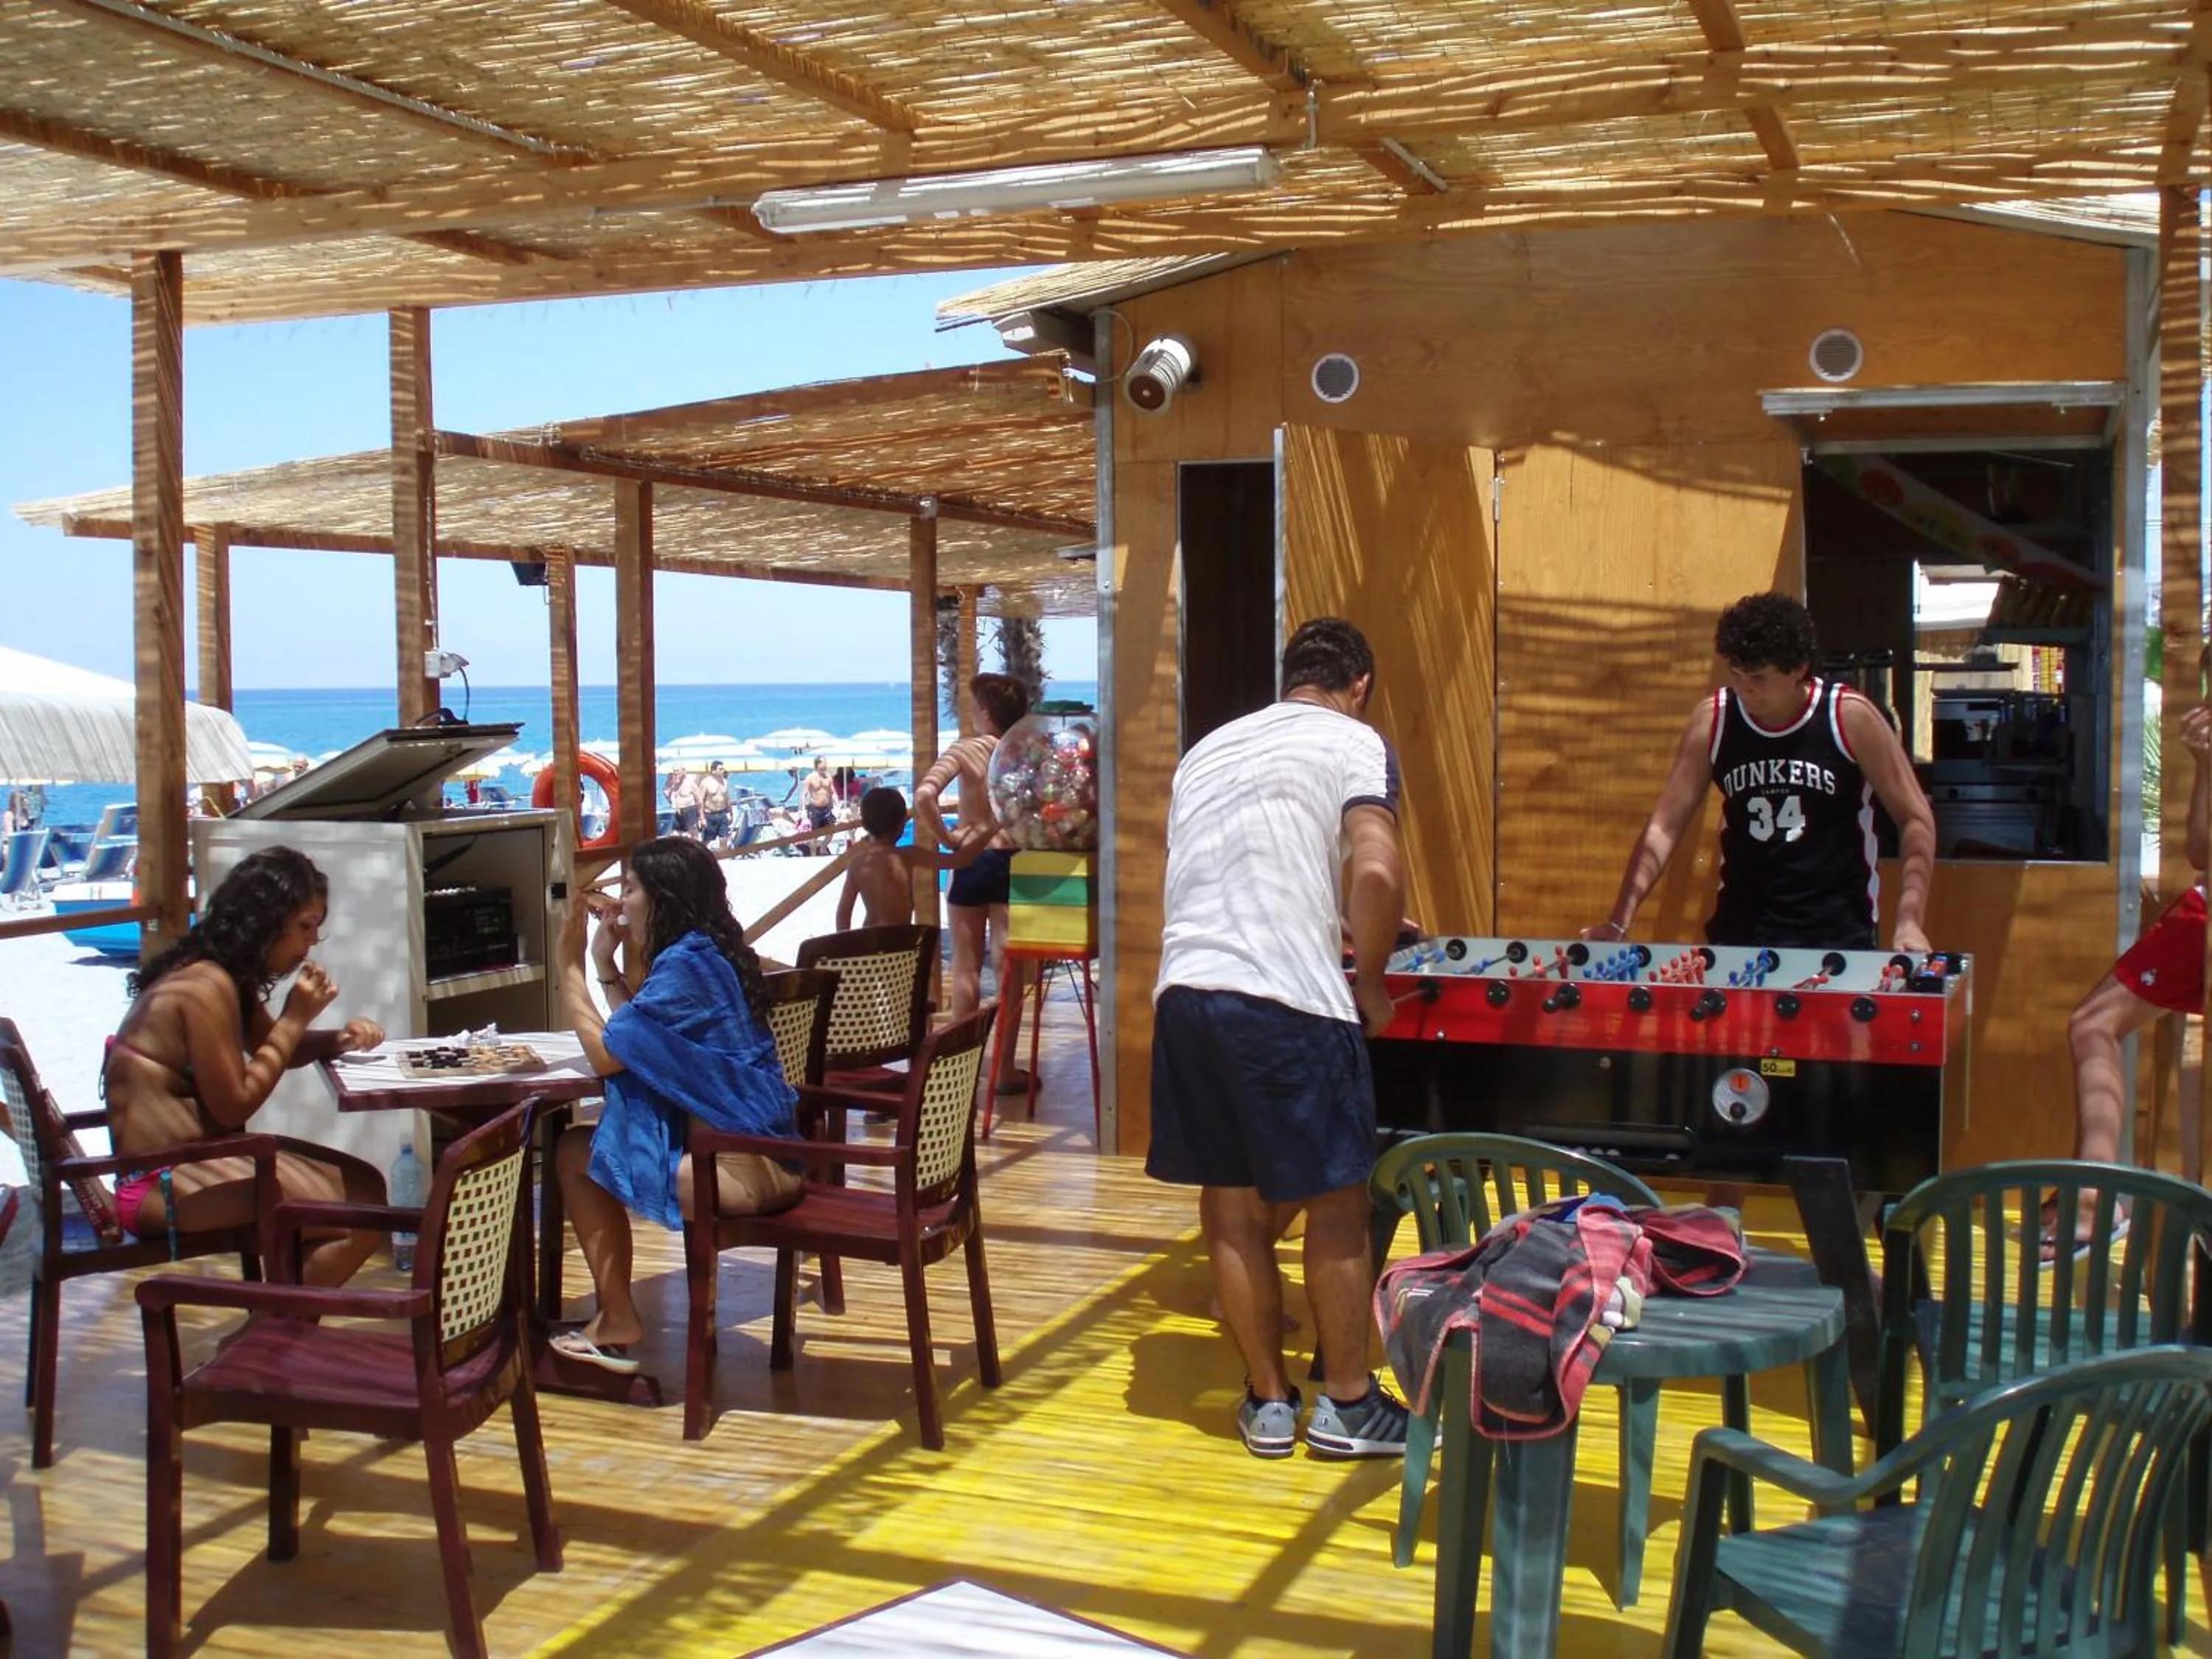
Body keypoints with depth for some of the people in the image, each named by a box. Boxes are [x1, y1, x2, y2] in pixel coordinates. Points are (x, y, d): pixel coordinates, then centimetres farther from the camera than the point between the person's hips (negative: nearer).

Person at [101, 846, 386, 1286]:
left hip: (195, 1156, 11)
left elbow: (271, 1048, 24)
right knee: (361, 1213, -18)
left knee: (365, 1184, 9)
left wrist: (338, 1039, 2)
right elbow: (235, 1107, -18)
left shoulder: (230, 976, 10)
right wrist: (295, 1018, -14)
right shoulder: (207, 987, -19)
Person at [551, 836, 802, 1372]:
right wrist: (606, 964, 13)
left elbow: (605, 1055, -15)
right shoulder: (708, 952, 14)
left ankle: (617, 1320, 11)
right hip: (760, 1151, 10)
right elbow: (636, 1040, 19)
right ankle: (614, 1316, 21)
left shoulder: (684, 964, -16)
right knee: (590, 1151, 19)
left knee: (576, 1156, 1)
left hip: (743, 1166, -10)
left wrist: (573, 964, -5)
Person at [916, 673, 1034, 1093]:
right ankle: (1006, 1068, 9)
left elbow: (924, 795, -23)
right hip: (1012, 863, 2)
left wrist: (944, 836, -11)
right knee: (1006, 967, 5)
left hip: (972, 862, -2)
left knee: (966, 967, 9)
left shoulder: (967, 751, -10)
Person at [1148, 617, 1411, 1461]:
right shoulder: (1354, 743, 4)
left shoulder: (1208, 749, 23)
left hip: (1185, 990, 6)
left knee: (1231, 1204, 13)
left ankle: (1269, 1400, 23)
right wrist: (1369, 981, 3)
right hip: (1289, 1001, -6)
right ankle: (1347, 1403, 19)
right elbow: (1377, 873, -13)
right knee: (1336, 1203, 8)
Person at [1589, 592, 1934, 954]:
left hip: (1838, 935, -2)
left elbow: (1915, 818, -2)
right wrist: (1619, 922, -13)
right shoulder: (1712, 721, -3)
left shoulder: (1850, 717, -8)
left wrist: (1908, 922, -13)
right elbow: (1664, 827, -3)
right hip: (1740, 930, 2)